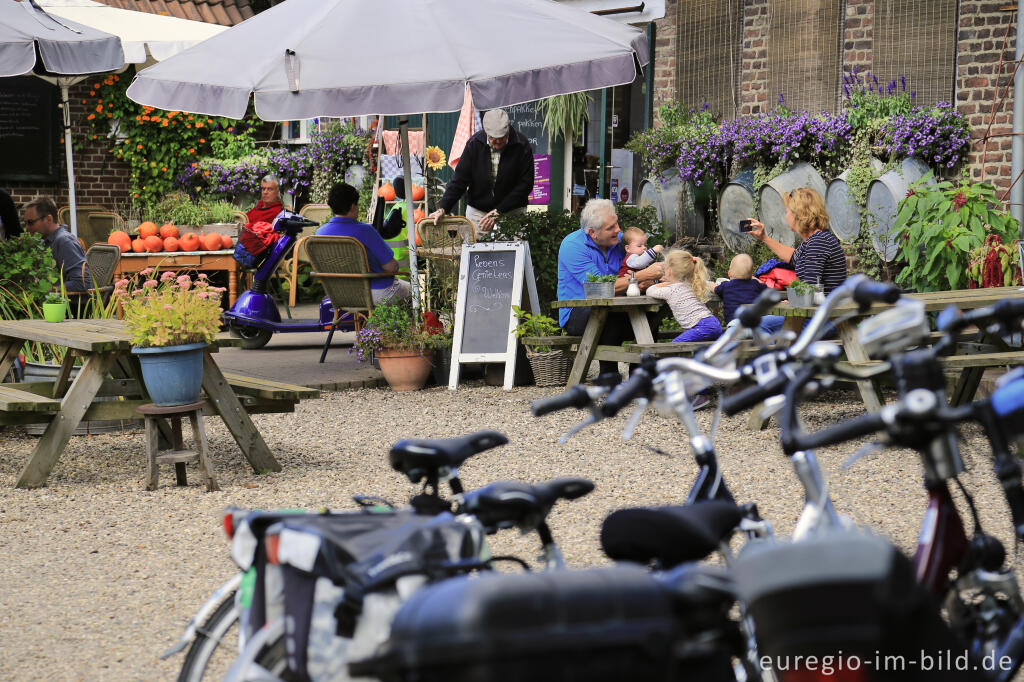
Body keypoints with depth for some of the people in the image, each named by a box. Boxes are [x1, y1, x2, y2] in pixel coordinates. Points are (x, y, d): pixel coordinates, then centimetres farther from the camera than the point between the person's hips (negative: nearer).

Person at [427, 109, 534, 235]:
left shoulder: (522, 145, -12)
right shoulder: (475, 143, -7)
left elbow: (525, 184, -10)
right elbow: (460, 180, -3)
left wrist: (498, 211, -15)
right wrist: (443, 208, -14)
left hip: (512, 211, -2)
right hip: (477, 212, 2)